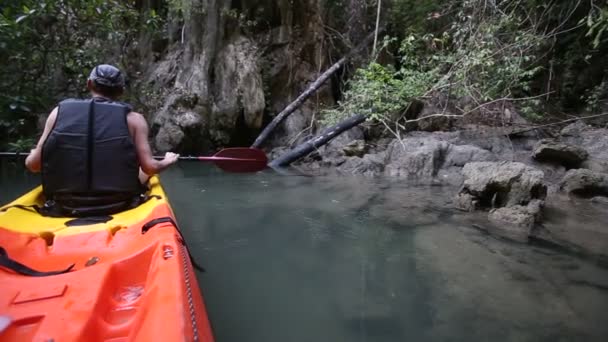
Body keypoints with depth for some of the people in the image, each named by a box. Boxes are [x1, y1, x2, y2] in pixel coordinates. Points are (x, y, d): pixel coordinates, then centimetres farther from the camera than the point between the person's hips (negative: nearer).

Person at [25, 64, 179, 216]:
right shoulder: (133, 118, -5)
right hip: (118, 208, -2)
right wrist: (166, 162, 13)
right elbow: (149, 167, -9)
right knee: (143, 171, 27)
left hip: (64, 209, 2)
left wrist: (40, 155, 25)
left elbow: (32, 164, 1)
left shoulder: (60, 111, 1)